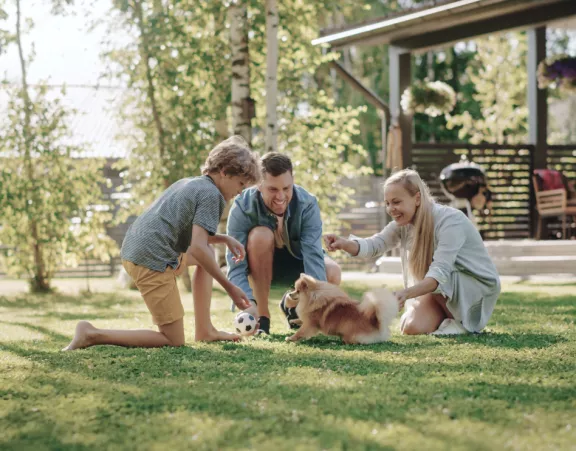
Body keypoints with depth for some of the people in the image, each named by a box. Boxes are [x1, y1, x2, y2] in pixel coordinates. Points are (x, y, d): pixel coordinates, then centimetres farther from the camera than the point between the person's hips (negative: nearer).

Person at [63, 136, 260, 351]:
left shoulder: (189, 183, 22)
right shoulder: (211, 194, -6)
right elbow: (197, 248, -16)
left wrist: (224, 239, 19)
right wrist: (229, 287, -11)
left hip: (132, 252, 10)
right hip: (152, 260, -10)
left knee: (208, 253, 27)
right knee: (173, 340, -3)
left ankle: (204, 331, 23)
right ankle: (92, 334, -9)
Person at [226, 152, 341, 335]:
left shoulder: (308, 204, -25)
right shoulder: (242, 207, -30)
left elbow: (313, 255, -34)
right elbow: (236, 266, -35)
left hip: (294, 262, 2)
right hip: (257, 267, -2)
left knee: (332, 273, -29)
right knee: (261, 235, -35)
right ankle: (262, 316, -22)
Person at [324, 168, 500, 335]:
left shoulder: (450, 220, -29)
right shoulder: (403, 223, -5)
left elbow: (441, 271, -39)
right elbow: (375, 244, -17)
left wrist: (406, 293, -55)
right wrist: (345, 244, -39)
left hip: (480, 286, -7)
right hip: (448, 292, 7)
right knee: (411, 327, -15)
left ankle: (462, 322, -11)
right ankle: (449, 318, 12)